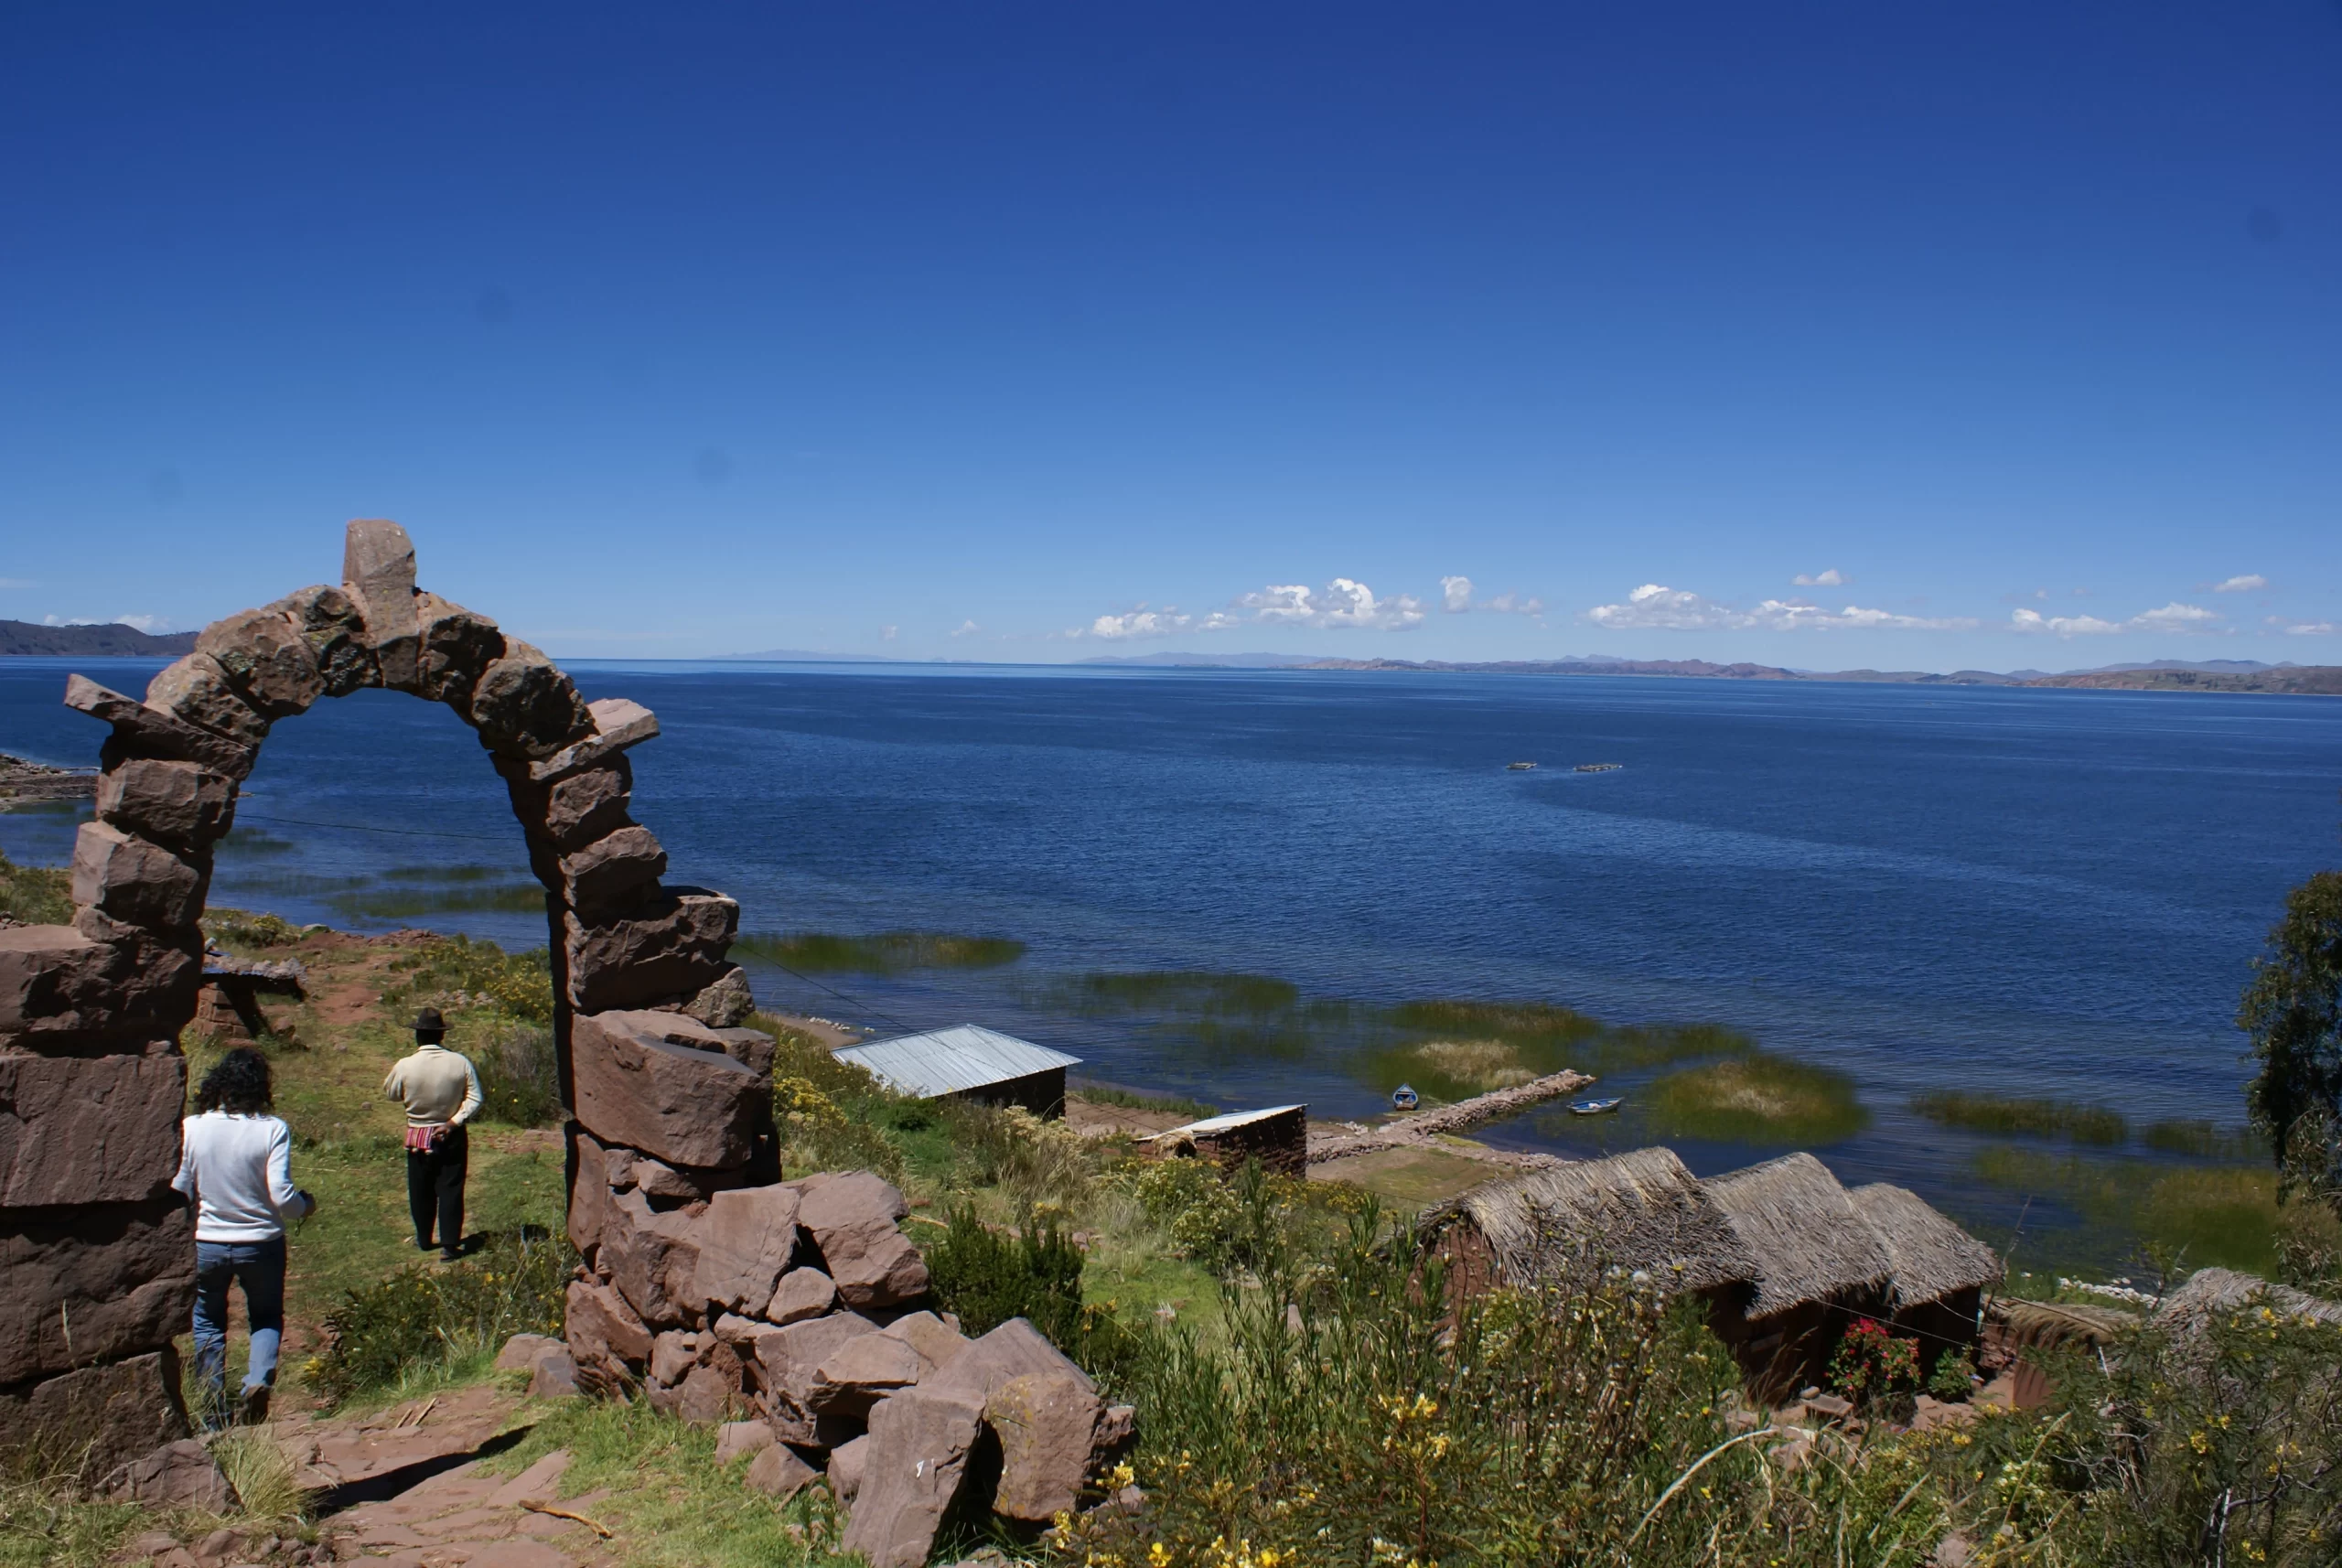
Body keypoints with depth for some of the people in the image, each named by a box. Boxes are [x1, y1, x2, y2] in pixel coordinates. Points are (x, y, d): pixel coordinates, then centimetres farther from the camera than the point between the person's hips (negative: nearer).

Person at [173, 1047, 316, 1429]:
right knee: (267, 1319, 20)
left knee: (208, 1323, 20)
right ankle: (258, 1382, -7)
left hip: (206, 1245, 1)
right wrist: (306, 1206, 4)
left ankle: (215, 1420, 22)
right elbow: (282, 1197, -17)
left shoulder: (192, 1127, -9)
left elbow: (178, 1193, -3)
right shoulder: (271, 1129, -14)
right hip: (261, 1244, -1)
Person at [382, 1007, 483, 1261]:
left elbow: (389, 1093, 3)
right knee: (451, 1190, 6)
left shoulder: (405, 1066, -15)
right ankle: (450, 1244, 4)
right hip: (452, 1136, 0)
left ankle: (424, 1239, 31)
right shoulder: (460, 1063, -13)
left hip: (418, 1137, 0)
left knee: (421, 1191, 17)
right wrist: (454, 1121, -11)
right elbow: (474, 1098, -14)